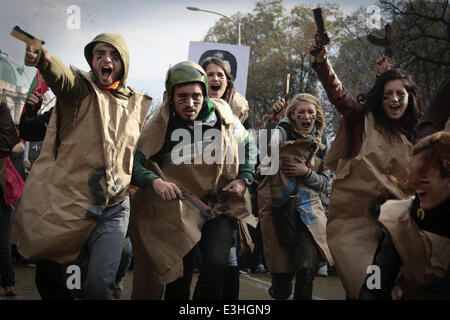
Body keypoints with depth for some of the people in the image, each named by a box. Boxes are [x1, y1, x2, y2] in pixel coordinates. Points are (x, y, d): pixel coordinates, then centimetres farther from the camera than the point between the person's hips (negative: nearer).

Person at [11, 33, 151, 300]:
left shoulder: (137, 104, 9)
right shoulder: (81, 88, -3)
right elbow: (61, 76, -29)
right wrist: (43, 59, -51)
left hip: (113, 209, 2)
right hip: (65, 202, -1)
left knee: (100, 286, -12)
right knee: (49, 280, 10)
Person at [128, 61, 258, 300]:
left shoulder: (222, 115, -3)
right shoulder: (161, 124, -10)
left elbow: (245, 146, 14)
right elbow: (133, 161, -14)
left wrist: (243, 179, 1)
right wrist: (154, 181, -33)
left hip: (220, 205, 1)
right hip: (179, 207, -1)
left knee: (215, 264, -19)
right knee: (180, 277, 2)